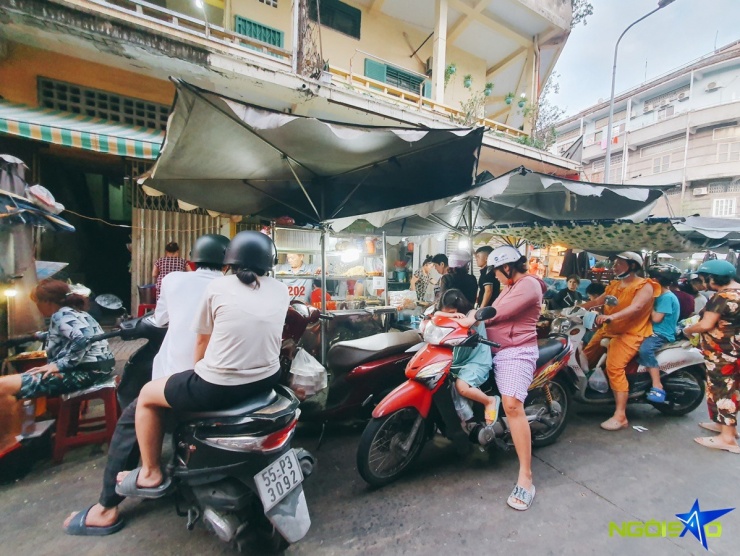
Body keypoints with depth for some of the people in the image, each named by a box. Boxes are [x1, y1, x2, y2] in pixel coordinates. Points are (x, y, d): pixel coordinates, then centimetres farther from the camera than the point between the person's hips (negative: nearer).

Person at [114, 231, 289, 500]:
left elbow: (202, 340, 4)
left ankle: (151, 476, 34)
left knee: (147, 396, 21)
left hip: (220, 387, -4)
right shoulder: (281, 290, 1)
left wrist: (199, 374, 21)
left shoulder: (218, 286, -7)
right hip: (267, 380, 5)